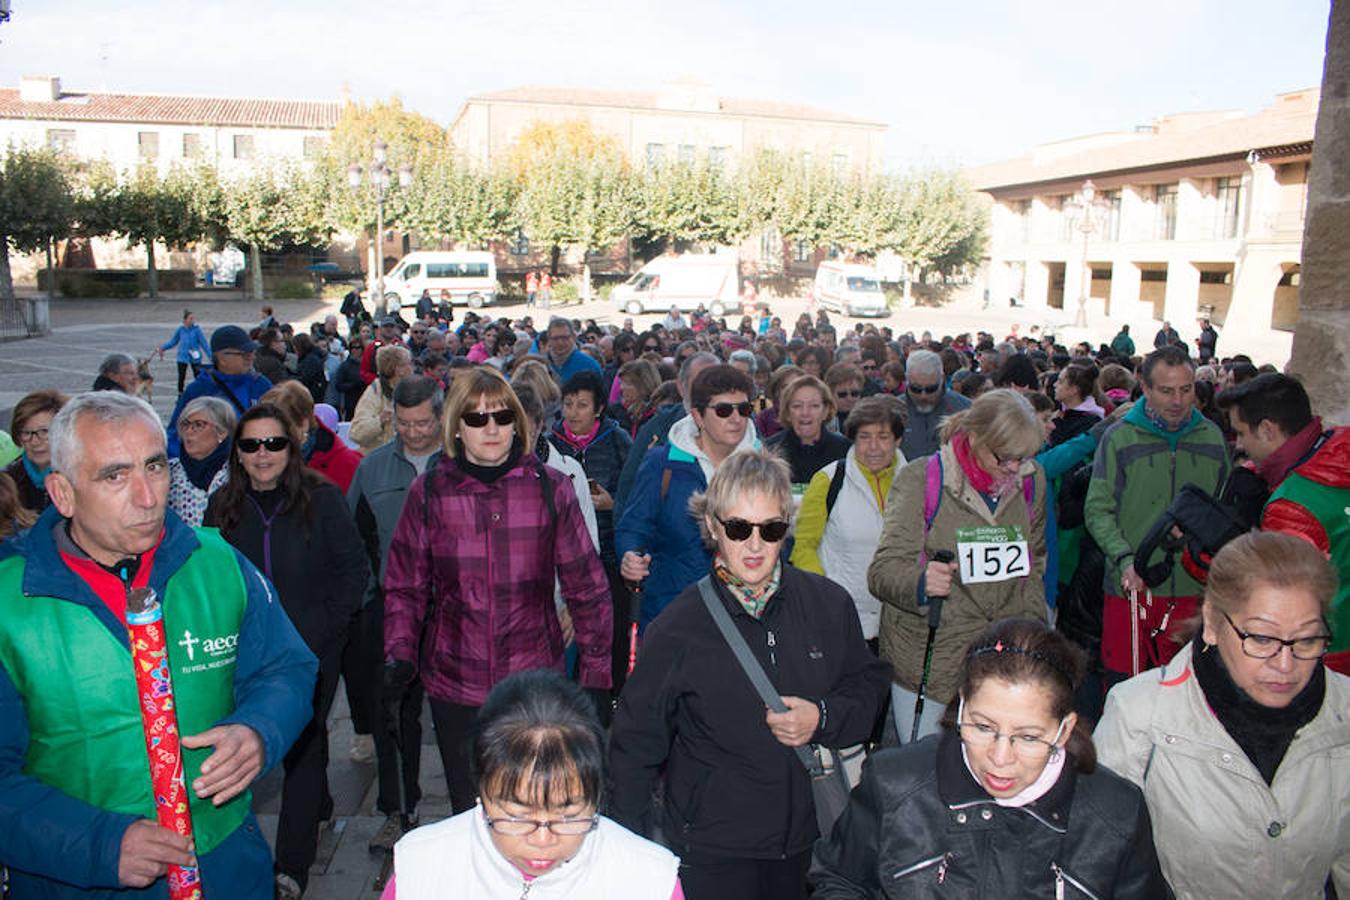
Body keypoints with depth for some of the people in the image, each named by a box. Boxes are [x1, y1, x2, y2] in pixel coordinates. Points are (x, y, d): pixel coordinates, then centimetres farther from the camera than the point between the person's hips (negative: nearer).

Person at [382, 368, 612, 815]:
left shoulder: (550, 488, -2)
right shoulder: (429, 492, 0)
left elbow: (587, 585, 2)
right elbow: (405, 586, 7)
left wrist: (597, 670, 1)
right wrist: (399, 654, -6)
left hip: (536, 680, -1)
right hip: (455, 685, 1)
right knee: (470, 811, 13)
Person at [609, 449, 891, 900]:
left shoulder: (829, 604, -6)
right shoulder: (677, 627, -13)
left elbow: (870, 683, 7)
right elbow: (636, 743, -5)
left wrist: (824, 719, -14)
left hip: (807, 843, 3)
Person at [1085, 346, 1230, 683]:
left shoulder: (1212, 437, 7)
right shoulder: (1120, 437, -3)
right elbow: (1098, 509, -6)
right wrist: (1125, 558, -19)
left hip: (1194, 588, 3)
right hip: (1131, 585, -3)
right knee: (1122, 681, 2)